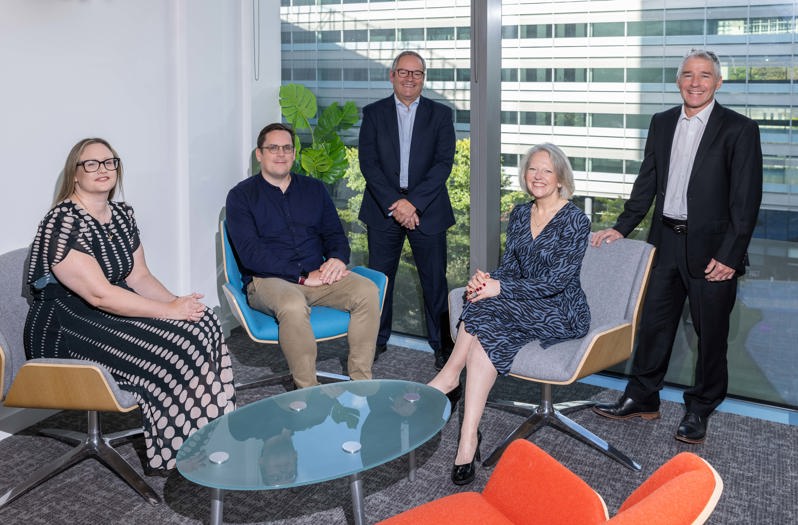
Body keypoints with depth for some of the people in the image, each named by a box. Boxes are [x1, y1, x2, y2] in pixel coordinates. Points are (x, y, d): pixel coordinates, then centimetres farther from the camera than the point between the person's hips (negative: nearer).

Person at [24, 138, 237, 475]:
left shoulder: (122, 214, 8)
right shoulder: (63, 223, -19)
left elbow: (140, 276, 9)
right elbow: (99, 295, -25)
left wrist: (177, 302, -10)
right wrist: (169, 311, -23)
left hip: (113, 310, 8)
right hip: (64, 330, -8)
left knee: (202, 324, -11)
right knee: (168, 349, -25)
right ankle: (175, 459, -9)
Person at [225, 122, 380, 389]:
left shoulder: (314, 189, 19)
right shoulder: (242, 195, 3)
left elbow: (335, 234, 17)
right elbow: (250, 254, -8)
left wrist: (337, 259, -9)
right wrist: (303, 276, -16)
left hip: (317, 275, 5)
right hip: (267, 280, -4)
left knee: (367, 290, -24)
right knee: (293, 306, -39)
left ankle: (361, 382, -18)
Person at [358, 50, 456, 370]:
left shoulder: (440, 115, 5)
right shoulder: (373, 113, 6)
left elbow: (444, 163, -4)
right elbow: (368, 163, -2)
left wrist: (413, 202, -14)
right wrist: (393, 204, -13)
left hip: (427, 209, -1)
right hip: (383, 208, 1)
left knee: (435, 280, 3)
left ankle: (442, 344, 13)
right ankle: (376, 340, 21)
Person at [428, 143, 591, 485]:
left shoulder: (575, 221, -10)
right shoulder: (519, 215, 12)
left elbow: (556, 281, -16)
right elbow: (509, 267, 10)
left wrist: (500, 288, -22)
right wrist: (486, 279, -14)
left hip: (562, 313, -6)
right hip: (525, 306, 6)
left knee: (485, 312, -30)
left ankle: (449, 378, -15)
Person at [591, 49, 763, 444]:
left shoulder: (739, 129, -7)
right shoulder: (662, 123, 9)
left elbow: (746, 199, -10)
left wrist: (729, 255, -14)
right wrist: (622, 227, 7)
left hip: (712, 249, -4)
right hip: (666, 241, 5)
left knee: (710, 334, 7)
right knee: (654, 323, 12)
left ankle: (699, 410, 22)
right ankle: (641, 399, 26)